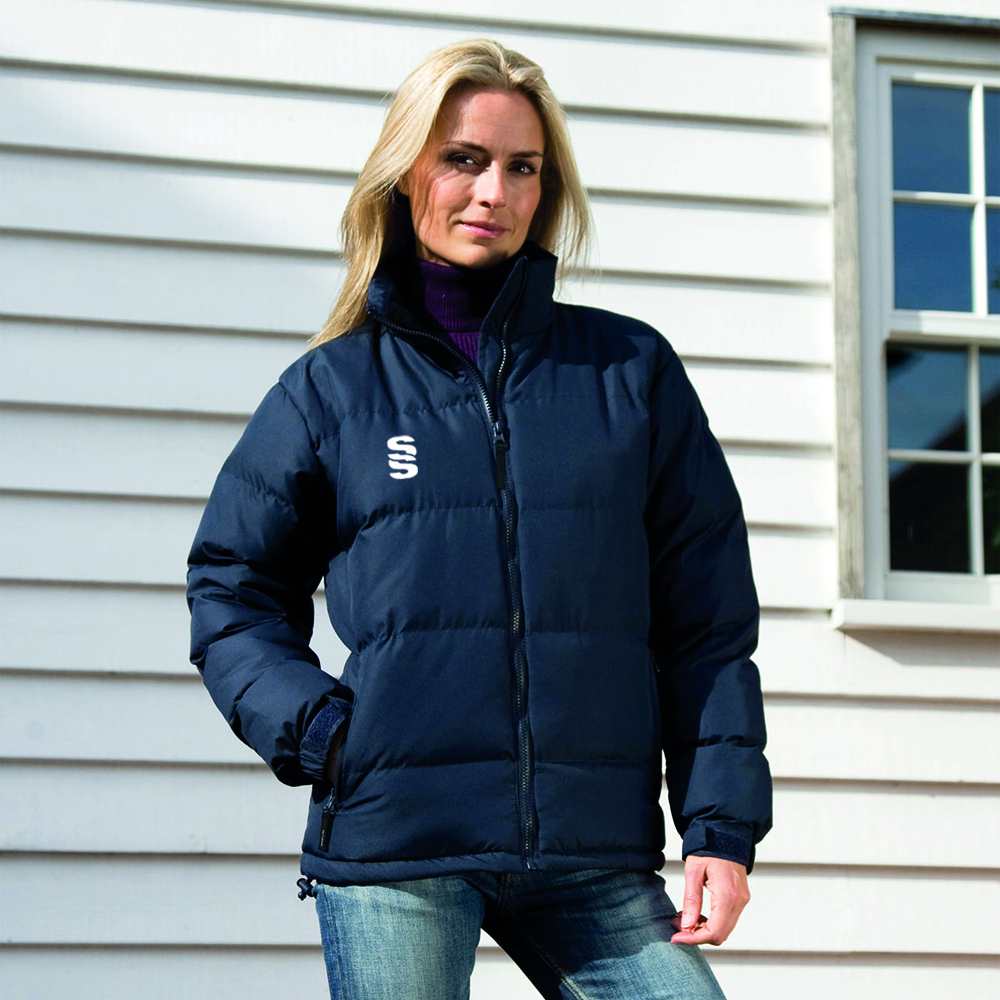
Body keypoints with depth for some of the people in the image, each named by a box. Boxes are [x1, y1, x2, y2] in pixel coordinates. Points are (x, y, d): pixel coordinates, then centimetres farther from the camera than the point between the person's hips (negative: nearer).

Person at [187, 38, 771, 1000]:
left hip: (593, 856, 1)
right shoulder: (332, 388, 8)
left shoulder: (631, 370, 9)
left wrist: (721, 828, 1)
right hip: (388, 850, -1)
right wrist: (316, 730, -3)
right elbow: (231, 592, 14)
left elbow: (707, 620, 8)